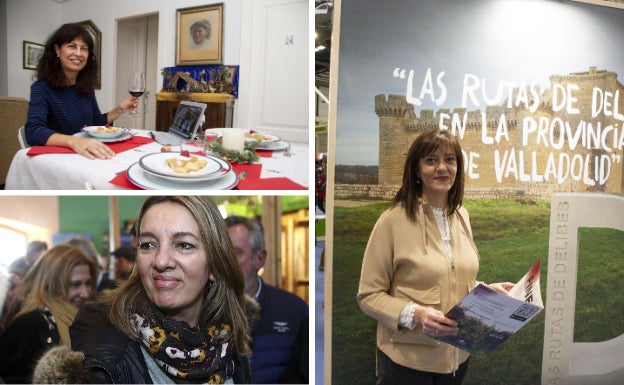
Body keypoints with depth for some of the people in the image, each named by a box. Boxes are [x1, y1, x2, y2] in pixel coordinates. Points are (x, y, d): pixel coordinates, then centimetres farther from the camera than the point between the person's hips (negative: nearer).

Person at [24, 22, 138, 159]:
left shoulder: (86, 86, 4)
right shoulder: (42, 88, -12)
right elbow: (33, 132, -28)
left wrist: (119, 110, 0)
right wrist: (74, 141, -44)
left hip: (86, 157, 4)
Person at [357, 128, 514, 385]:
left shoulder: (461, 216, 4)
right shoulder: (393, 220, -16)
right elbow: (369, 296, -12)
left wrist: (489, 290, -1)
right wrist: (415, 314, -25)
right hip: (407, 359, -5)